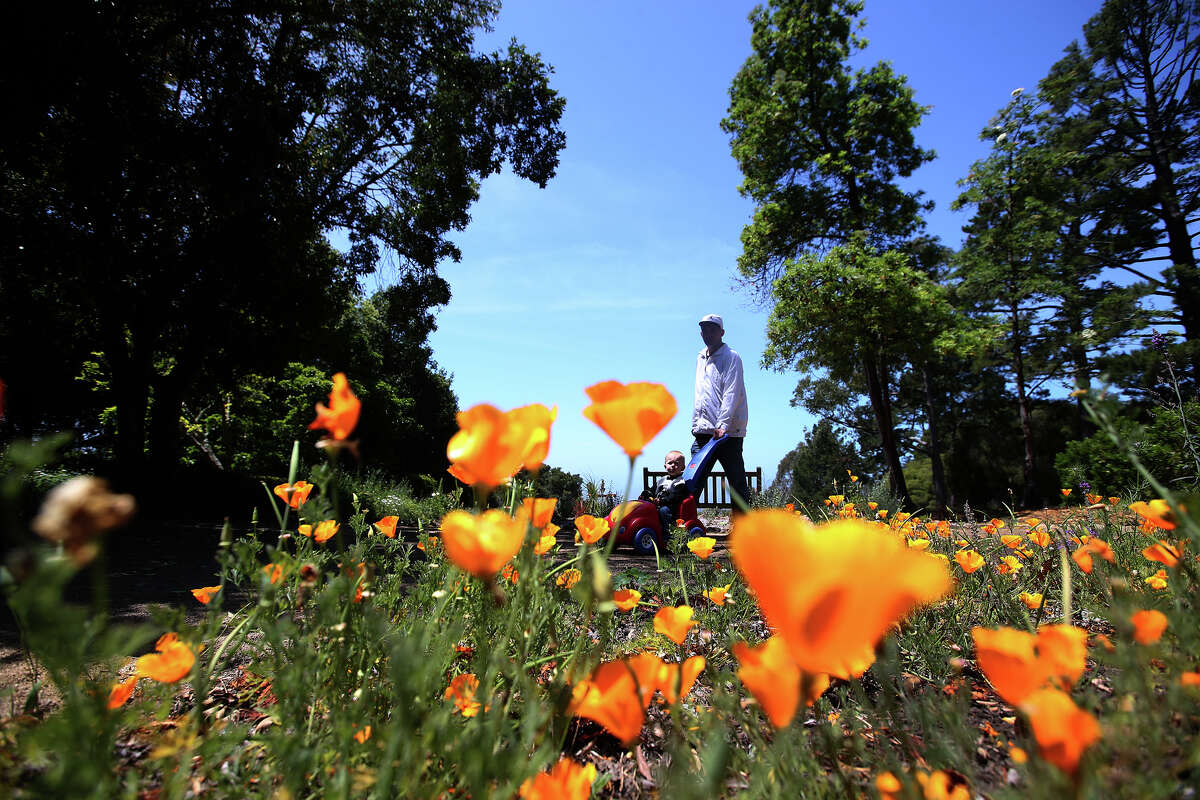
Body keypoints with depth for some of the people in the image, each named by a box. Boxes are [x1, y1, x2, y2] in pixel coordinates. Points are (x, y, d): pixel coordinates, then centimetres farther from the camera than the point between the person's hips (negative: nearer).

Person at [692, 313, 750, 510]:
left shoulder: (731, 358, -3)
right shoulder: (700, 358, 20)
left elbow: (732, 393, -14)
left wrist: (722, 424, -25)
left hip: (728, 431, -6)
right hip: (703, 431, 7)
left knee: (737, 483, 1)